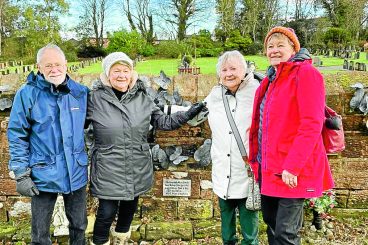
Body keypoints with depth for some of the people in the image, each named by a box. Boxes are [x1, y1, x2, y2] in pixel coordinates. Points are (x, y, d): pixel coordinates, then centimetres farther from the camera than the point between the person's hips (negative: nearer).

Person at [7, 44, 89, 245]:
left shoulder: (80, 92, -1)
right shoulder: (27, 93, -11)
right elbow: (17, 136, -7)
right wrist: (21, 174, -9)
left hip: (77, 173, 3)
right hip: (44, 174, -3)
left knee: (79, 225, 20)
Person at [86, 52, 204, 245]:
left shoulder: (142, 98, 1)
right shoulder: (95, 98, -8)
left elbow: (162, 122, 6)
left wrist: (187, 115, -2)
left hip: (137, 170, 4)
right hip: (108, 171, -4)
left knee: (129, 208, 21)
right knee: (107, 212, 2)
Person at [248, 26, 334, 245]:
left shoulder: (306, 73, -10)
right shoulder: (270, 80, 15)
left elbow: (312, 125, -18)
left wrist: (292, 167, -22)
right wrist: (257, 160, 11)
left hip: (291, 171, -8)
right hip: (269, 167, 8)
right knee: (271, 223, 18)